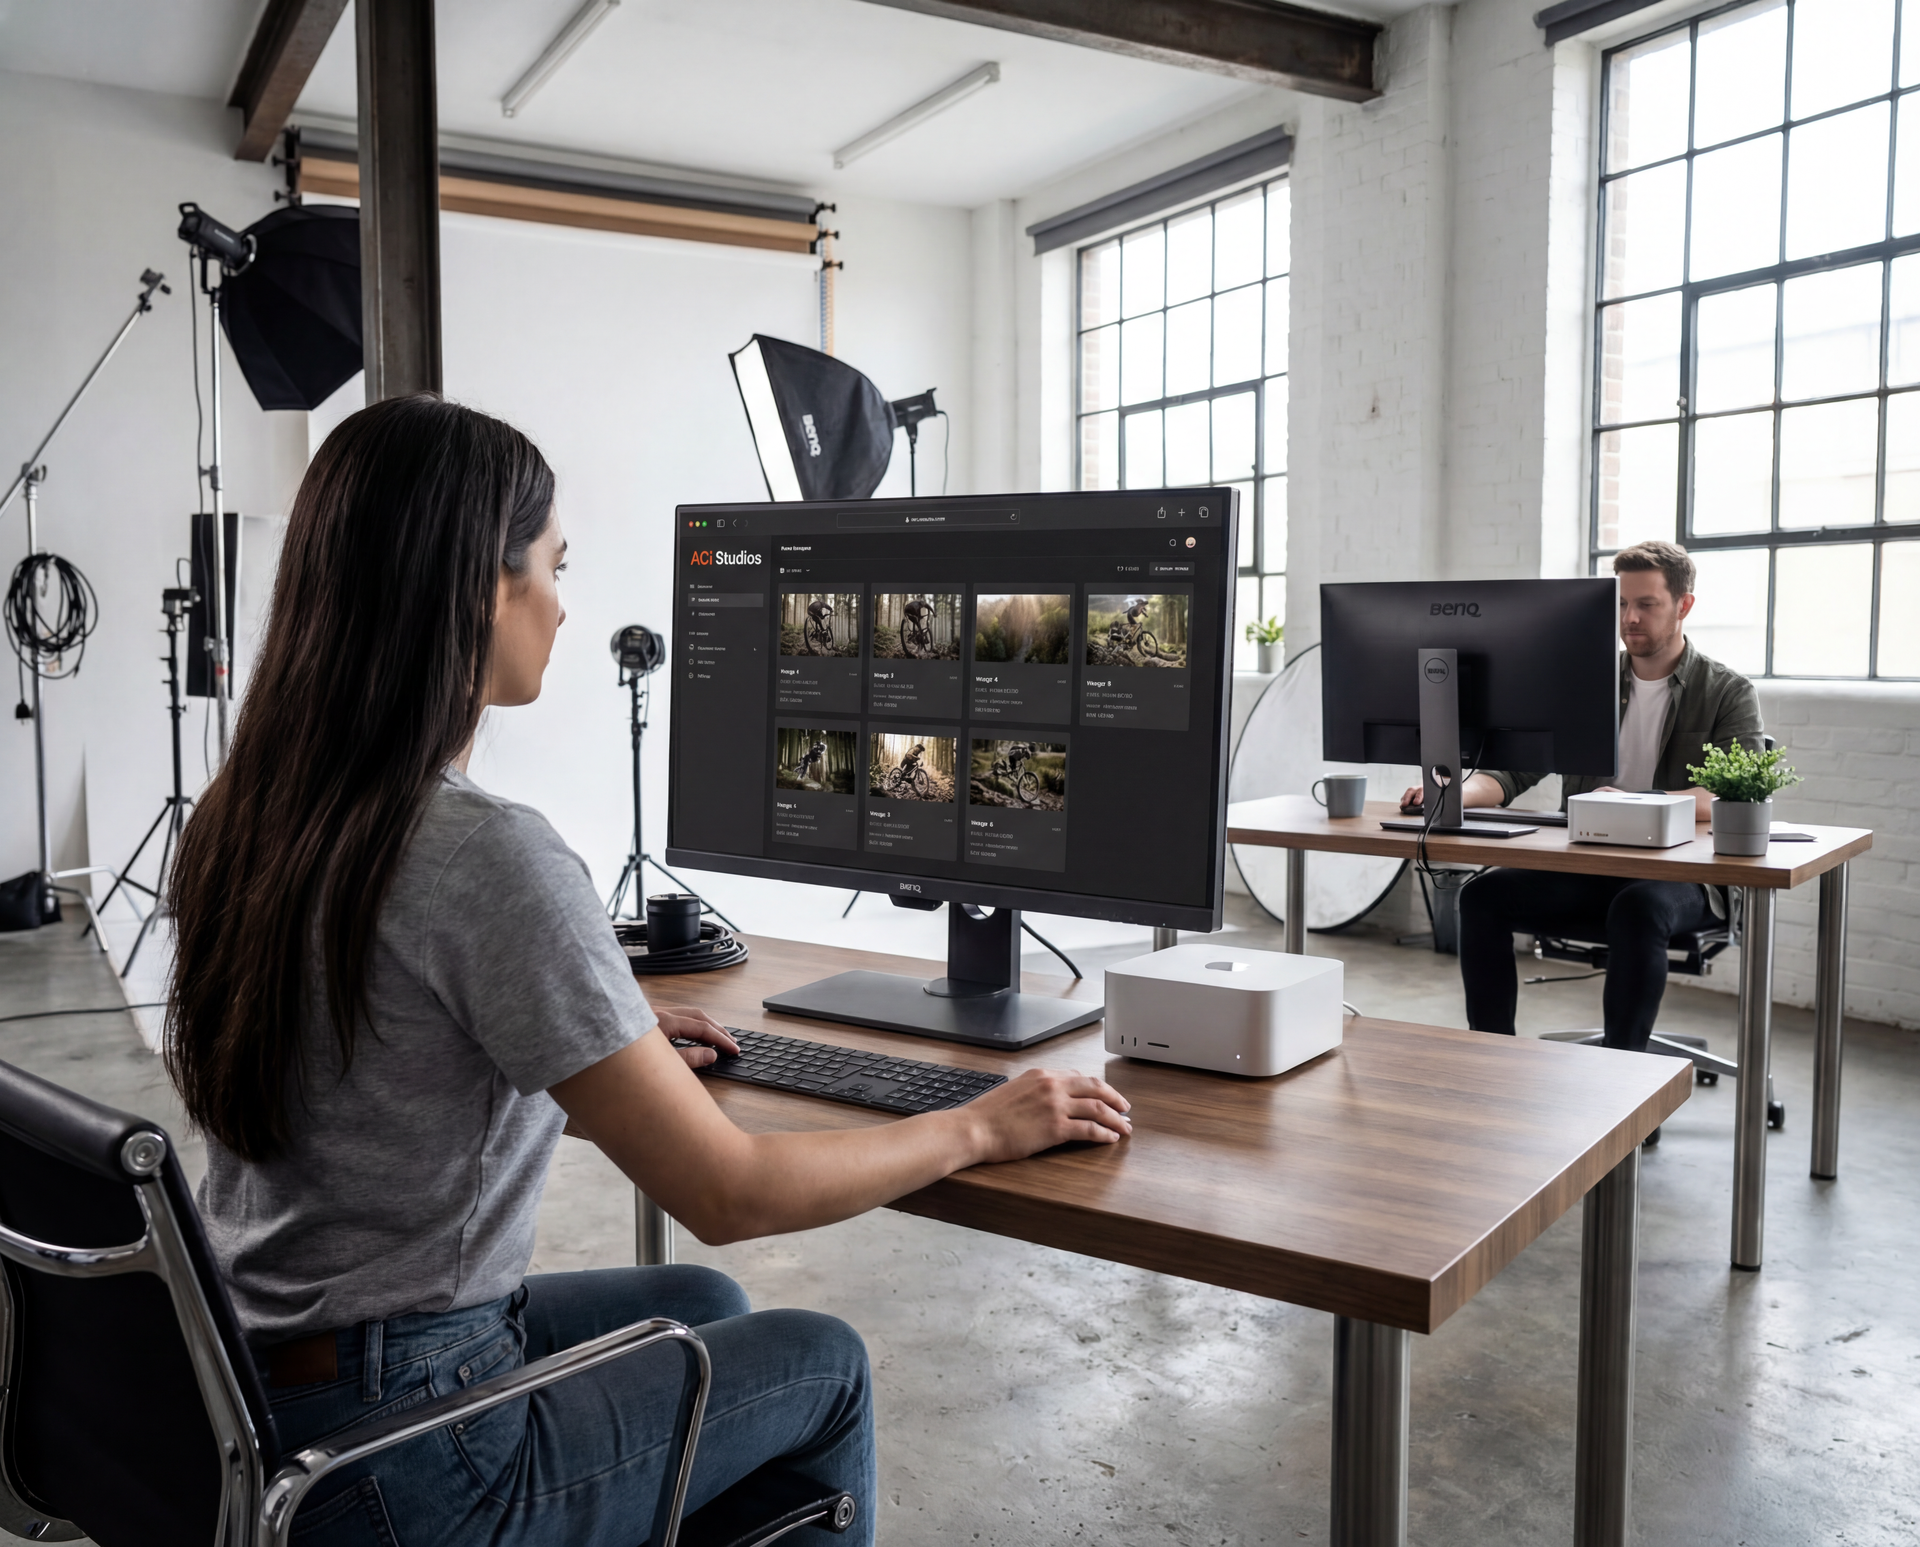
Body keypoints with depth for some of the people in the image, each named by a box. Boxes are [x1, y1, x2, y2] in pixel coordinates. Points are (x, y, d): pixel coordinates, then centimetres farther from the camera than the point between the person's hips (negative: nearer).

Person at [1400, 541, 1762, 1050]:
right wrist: (1456, 793, -15)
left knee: (1638, 908, -37)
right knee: (1484, 894, -18)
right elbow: (1516, 767, 8)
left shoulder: (1729, 693, 0)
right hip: (1585, 869, 4)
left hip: (1682, 877, -4)